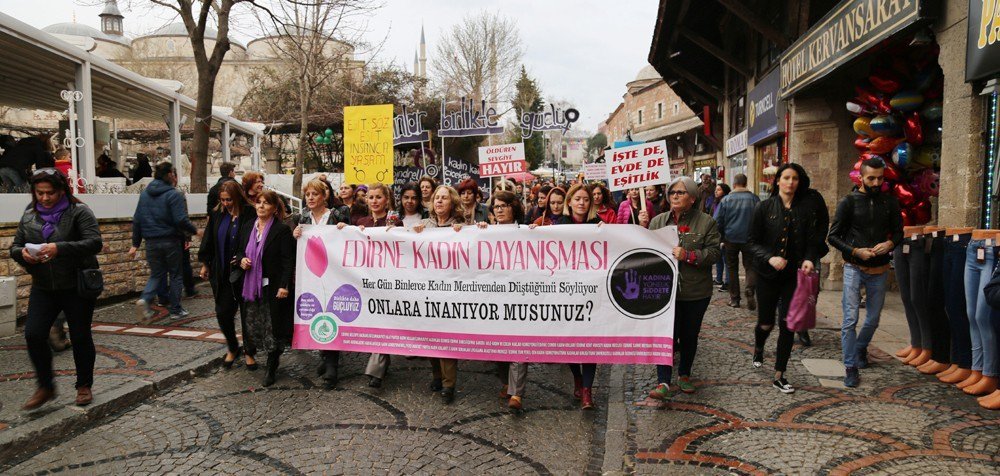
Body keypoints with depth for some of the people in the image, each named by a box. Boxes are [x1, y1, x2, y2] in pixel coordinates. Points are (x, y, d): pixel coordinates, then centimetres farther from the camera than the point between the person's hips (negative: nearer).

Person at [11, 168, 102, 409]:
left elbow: (95, 242, -21)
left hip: (77, 287, -4)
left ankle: (84, 386, 24)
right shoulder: (29, 215, 8)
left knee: (80, 337, 5)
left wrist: (60, 248, -32)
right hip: (43, 288, 4)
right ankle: (45, 387, 14)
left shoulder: (78, 212, -9)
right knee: (33, 335, -5)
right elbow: (14, 246, 14)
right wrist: (22, 253, -10)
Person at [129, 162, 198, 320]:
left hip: (151, 242, 5)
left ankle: (145, 298, -9)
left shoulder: (144, 194, 7)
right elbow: (181, 220, -19)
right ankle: (175, 310, 15)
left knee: (156, 273, 17)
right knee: (176, 275, 9)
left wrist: (135, 244, 12)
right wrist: (195, 231, -2)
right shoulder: (173, 194, -12)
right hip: (171, 241, -5)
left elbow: (137, 220, 8)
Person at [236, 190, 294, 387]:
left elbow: (288, 260, -13)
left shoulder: (282, 230, -10)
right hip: (250, 286, 6)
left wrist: (284, 285, -20)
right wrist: (241, 259, -2)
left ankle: (271, 369, 13)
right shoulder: (248, 228, 10)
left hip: (273, 287, -6)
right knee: (252, 325, 13)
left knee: (273, 328, 0)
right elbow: (239, 251, 21)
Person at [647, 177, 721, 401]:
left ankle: (684, 374, 33)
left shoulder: (706, 222, -1)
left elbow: (714, 252, -8)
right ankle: (663, 382, -1)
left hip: (695, 292, 0)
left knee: (690, 335, 13)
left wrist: (688, 255, -20)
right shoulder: (658, 221, 7)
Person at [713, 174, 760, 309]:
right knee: (750, 267, 8)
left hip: (731, 239, 0)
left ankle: (734, 299, 12)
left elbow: (717, 221, -2)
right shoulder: (754, 199, -2)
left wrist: (721, 238, 9)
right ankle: (750, 292, -15)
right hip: (749, 240, 0)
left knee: (732, 268, 10)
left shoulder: (726, 199, -4)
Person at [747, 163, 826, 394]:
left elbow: (811, 241, 4)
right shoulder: (764, 208, -3)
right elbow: (752, 241, -4)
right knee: (766, 322, 8)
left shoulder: (806, 209, 1)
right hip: (768, 274, -1)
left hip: (794, 275, 1)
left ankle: (779, 376, 11)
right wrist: (770, 257, -20)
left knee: (787, 325, -1)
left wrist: (809, 259, -16)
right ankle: (758, 349, 44)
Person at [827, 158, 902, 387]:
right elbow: (834, 236, -3)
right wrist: (856, 251, -16)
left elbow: (898, 232, 12)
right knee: (850, 319, -6)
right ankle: (851, 367, 1)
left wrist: (890, 243, -10)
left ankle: (860, 348, 42)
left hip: (879, 270, 3)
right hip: (854, 268, -3)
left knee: (873, 319, 15)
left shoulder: (890, 202, 5)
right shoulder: (849, 201, -4)